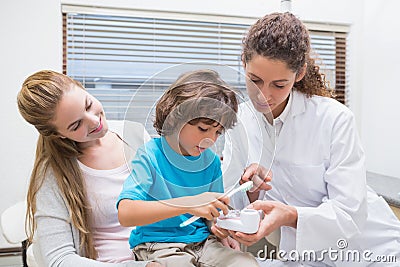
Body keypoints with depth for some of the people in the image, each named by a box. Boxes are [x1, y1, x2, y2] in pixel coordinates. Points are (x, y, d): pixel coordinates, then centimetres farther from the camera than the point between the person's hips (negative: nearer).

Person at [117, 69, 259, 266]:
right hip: (157, 247, -3)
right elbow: (125, 214, -25)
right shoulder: (151, 156, -13)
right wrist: (189, 203, -31)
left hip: (202, 242, 4)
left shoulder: (211, 161, 4)